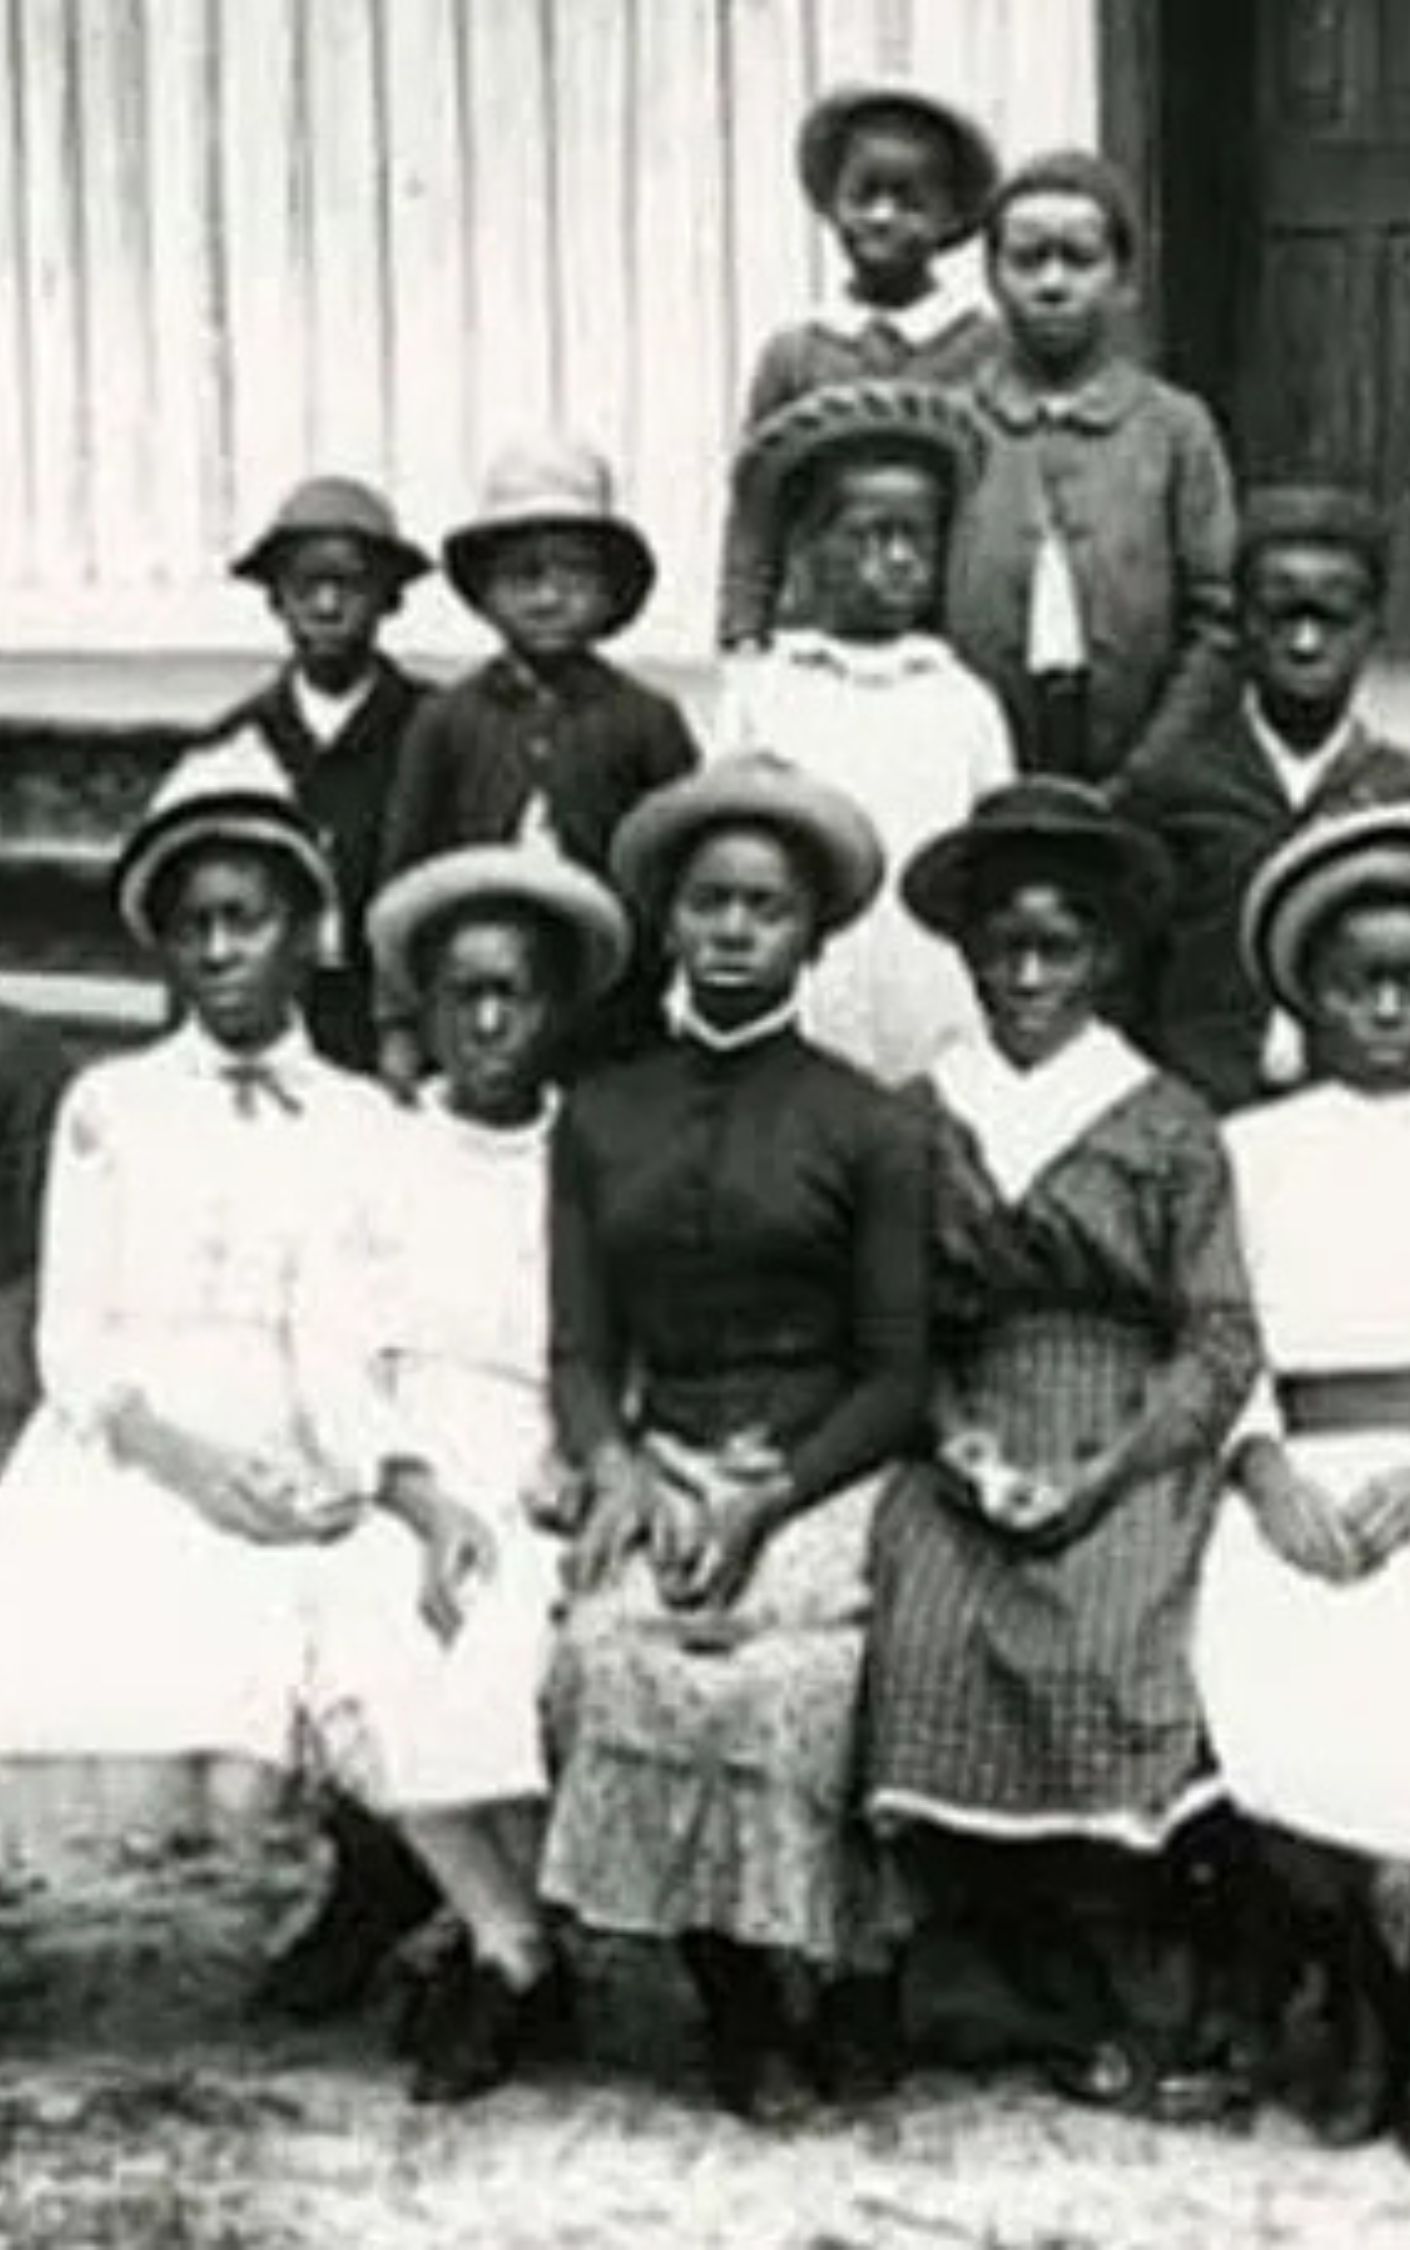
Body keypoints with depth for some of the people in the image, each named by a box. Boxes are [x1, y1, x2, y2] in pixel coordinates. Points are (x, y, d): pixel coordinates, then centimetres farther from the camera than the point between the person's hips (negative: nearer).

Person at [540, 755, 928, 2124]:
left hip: (826, 1472, -2)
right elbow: (579, 1348, 11)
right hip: (662, 1465, 2)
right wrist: (613, 1461, -11)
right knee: (612, 1647, -29)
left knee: (787, 1670, -32)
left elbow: (898, 1373, 2)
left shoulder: (865, 1127, 5)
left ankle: (845, 1983, -9)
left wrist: (766, 1503, -13)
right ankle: (737, 2007, -15)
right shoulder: (599, 1118, 14)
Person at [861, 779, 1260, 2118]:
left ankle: (1154, 2012, -12)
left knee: (1103, 1655, -28)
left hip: (1134, 1450, -2)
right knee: (926, 1646, -24)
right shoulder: (916, 1123, 14)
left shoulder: (1169, 1127, 8)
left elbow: (1220, 1343, 2)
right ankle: (1080, 2016, -12)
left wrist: (1103, 1473, -11)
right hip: (974, 1446, 2)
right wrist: (955, 1439, -7)